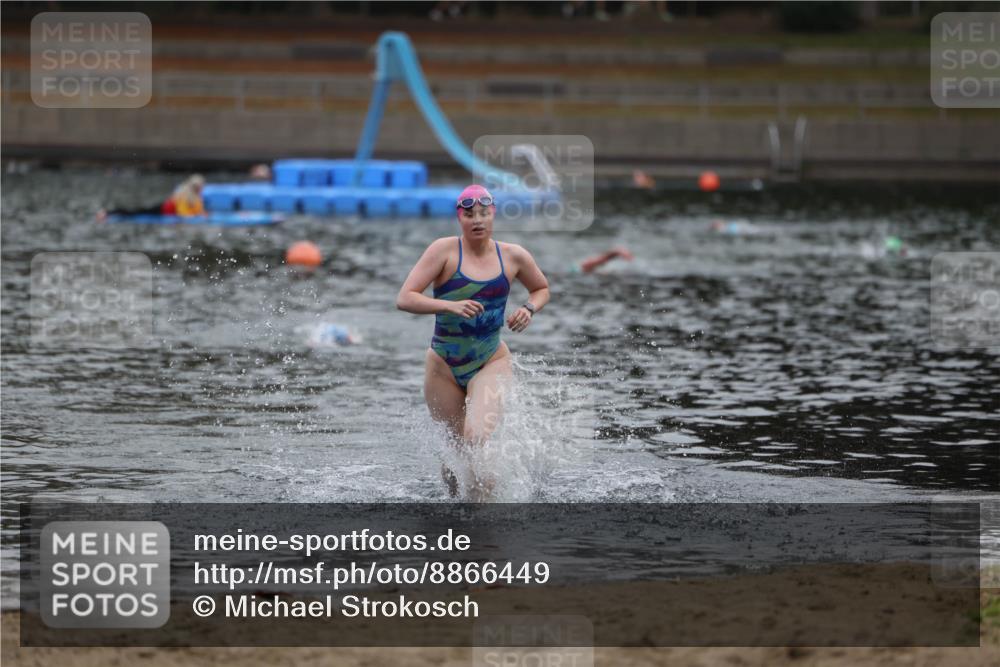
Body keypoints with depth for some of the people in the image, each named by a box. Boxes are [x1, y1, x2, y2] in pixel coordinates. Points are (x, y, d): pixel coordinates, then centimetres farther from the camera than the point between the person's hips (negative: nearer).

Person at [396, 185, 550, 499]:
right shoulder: (445, 250, -10)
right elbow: (404, 299, -18)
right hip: (444, 366, 0)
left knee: (477, 438, -25)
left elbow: (542, 289, 20)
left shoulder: (513, 256, -1)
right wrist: (450, 306, -31)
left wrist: (529, 308, -3)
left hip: (491, 363, 0)